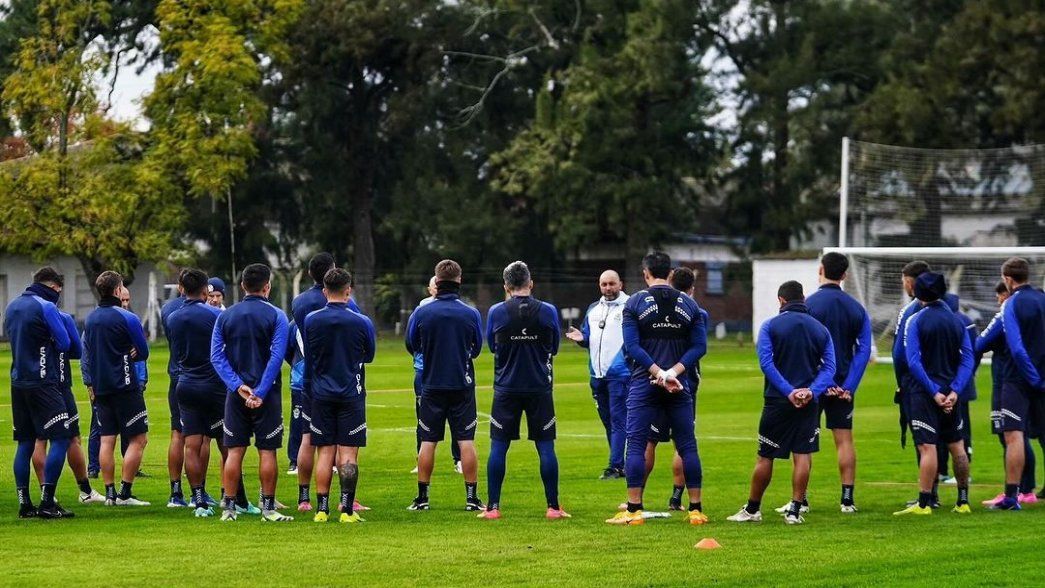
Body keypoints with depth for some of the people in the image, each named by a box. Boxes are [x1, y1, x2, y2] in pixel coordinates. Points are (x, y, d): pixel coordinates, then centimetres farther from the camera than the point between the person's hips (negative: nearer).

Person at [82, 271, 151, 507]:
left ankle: (110, 493, 6)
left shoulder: (90, 319, 10)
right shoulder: (127, 318, -9)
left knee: (107, 440, 8)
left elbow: (85, 354, 14)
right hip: (125, 387, -7)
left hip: (100, 388, 7)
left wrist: (89, 383, 16)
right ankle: (125, 493, -7)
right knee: (138, 439, -2)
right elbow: (143, 353, -3)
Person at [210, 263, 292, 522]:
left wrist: (238, 386, -9)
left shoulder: (225, 316, 6)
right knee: (267, 451, 2)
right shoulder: (276, 316, -4)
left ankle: (228, 507, 5)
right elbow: (276, 357, -13)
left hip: (236, 393, 3)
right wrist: (260, 392, -13)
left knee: (234, 451, 6)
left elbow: (217, 357, -1)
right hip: (267, 394, -3)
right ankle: (268, 507, 4)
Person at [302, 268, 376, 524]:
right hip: (351, 395, -2)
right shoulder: (361, 322, -7)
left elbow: (306, 359, 9)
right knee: (348, 454, 0)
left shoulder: (310, 320, -2)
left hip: (321, 395, 2)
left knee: (325, 452, 6)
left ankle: (322, 509, 3)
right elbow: (369, 356, 9)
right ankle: (347, 510, -4)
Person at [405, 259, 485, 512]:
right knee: (466, 441, 3)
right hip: (463, 385, 0)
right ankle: (472, 497, 3)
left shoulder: (421, 313, -7)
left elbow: (412, 346, 7)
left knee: (428, 442, 6)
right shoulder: (471, 314, -6)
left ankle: (422, 497, 8)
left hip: (432, 385, 0)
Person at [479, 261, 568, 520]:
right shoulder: (548, 311, -4)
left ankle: (493, 506, 3)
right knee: (546, 447, 5)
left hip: (506, 389, 0)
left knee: (498, 446, 5)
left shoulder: (496, 312, -5)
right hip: (540, 389, 0)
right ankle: (553, 506, 5)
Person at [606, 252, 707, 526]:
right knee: (687, 445, 7)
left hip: (644, 384, -3)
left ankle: (634, 509, -6)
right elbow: (700, 346, 0)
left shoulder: (635, 303, -2)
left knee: (635, 444, 0)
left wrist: (658, 373, -11)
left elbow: (632, 346, -10)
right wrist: (674, 372, -8)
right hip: (679, 386, 3)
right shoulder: (688, 304, 7)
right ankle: (696, 509, 7)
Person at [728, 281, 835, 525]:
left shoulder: (770, 326, -1)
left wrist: (789, 392, -16)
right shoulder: (820, 329, 8)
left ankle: (752, 509, 16)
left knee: (765, 457, 7)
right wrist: (812, 391, -13)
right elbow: (829, 367, -2)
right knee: (803, 455, 3)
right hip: (808, 403, 2)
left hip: (776, 402, -2)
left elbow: (766, 362, -13)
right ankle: (794, 511, -1)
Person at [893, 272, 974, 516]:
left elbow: (913, 362, -15)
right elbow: (967, 360, 0)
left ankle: (924, 503, -9)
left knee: (927, 447, -8)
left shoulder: (915, 321, -7)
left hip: (923, 393, -5)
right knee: (957, 445, 14)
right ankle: (963, 502, 20)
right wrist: (954, 391, -7)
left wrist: (934, 392, -14)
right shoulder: (957, 321, 7)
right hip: (950, 392, 5)